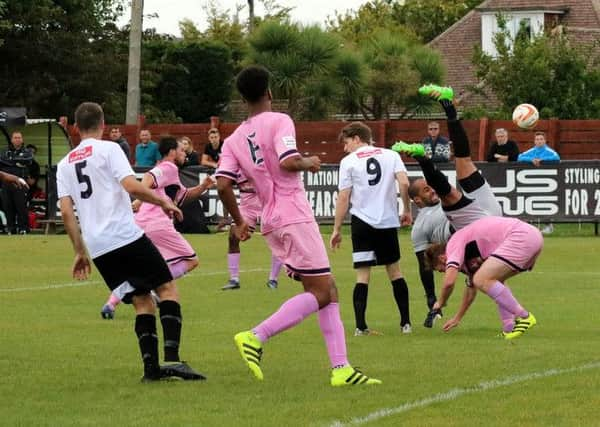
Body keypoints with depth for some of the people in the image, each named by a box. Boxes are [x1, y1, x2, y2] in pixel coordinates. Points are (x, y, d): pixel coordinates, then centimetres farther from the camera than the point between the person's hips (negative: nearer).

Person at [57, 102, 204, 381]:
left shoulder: (64, 165, 17)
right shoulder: (108, 149, 1)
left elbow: (66, 211, 10)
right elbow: (131, 186, -13)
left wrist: (80, 251, 14)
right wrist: (164, 202, 0)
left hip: (97, 247, 6)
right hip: (126, 236, -6)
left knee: (142, 301, 11)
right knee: (167, 289, 1)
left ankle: (151, 366, -2)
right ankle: (172, 358, -14)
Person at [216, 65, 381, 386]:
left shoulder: (234, 140, 11)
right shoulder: (279, 121, -6)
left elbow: (222, 184, 0)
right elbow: (288, 162, -22)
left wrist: (239, 222, 12)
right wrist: (309, 163, -1)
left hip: (271, 223, 8)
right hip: (294, 218, -8)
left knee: (328, 291, 9)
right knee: (320, 293, -6)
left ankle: (341, 369, 1)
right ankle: (256, 337, -18)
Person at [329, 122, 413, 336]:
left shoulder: (348, 161, 1)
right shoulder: (390, 155, 8)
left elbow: (343, 198, -2)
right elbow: (404, 183, -6)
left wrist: (337, 229, 3)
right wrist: (407, 210, 7)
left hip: (362, 222, -2)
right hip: (388, 222, 2)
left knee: (363, 275, -1)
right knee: (395, 272, 14)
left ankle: (360, 326, -9)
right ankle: (406, 323, 12)